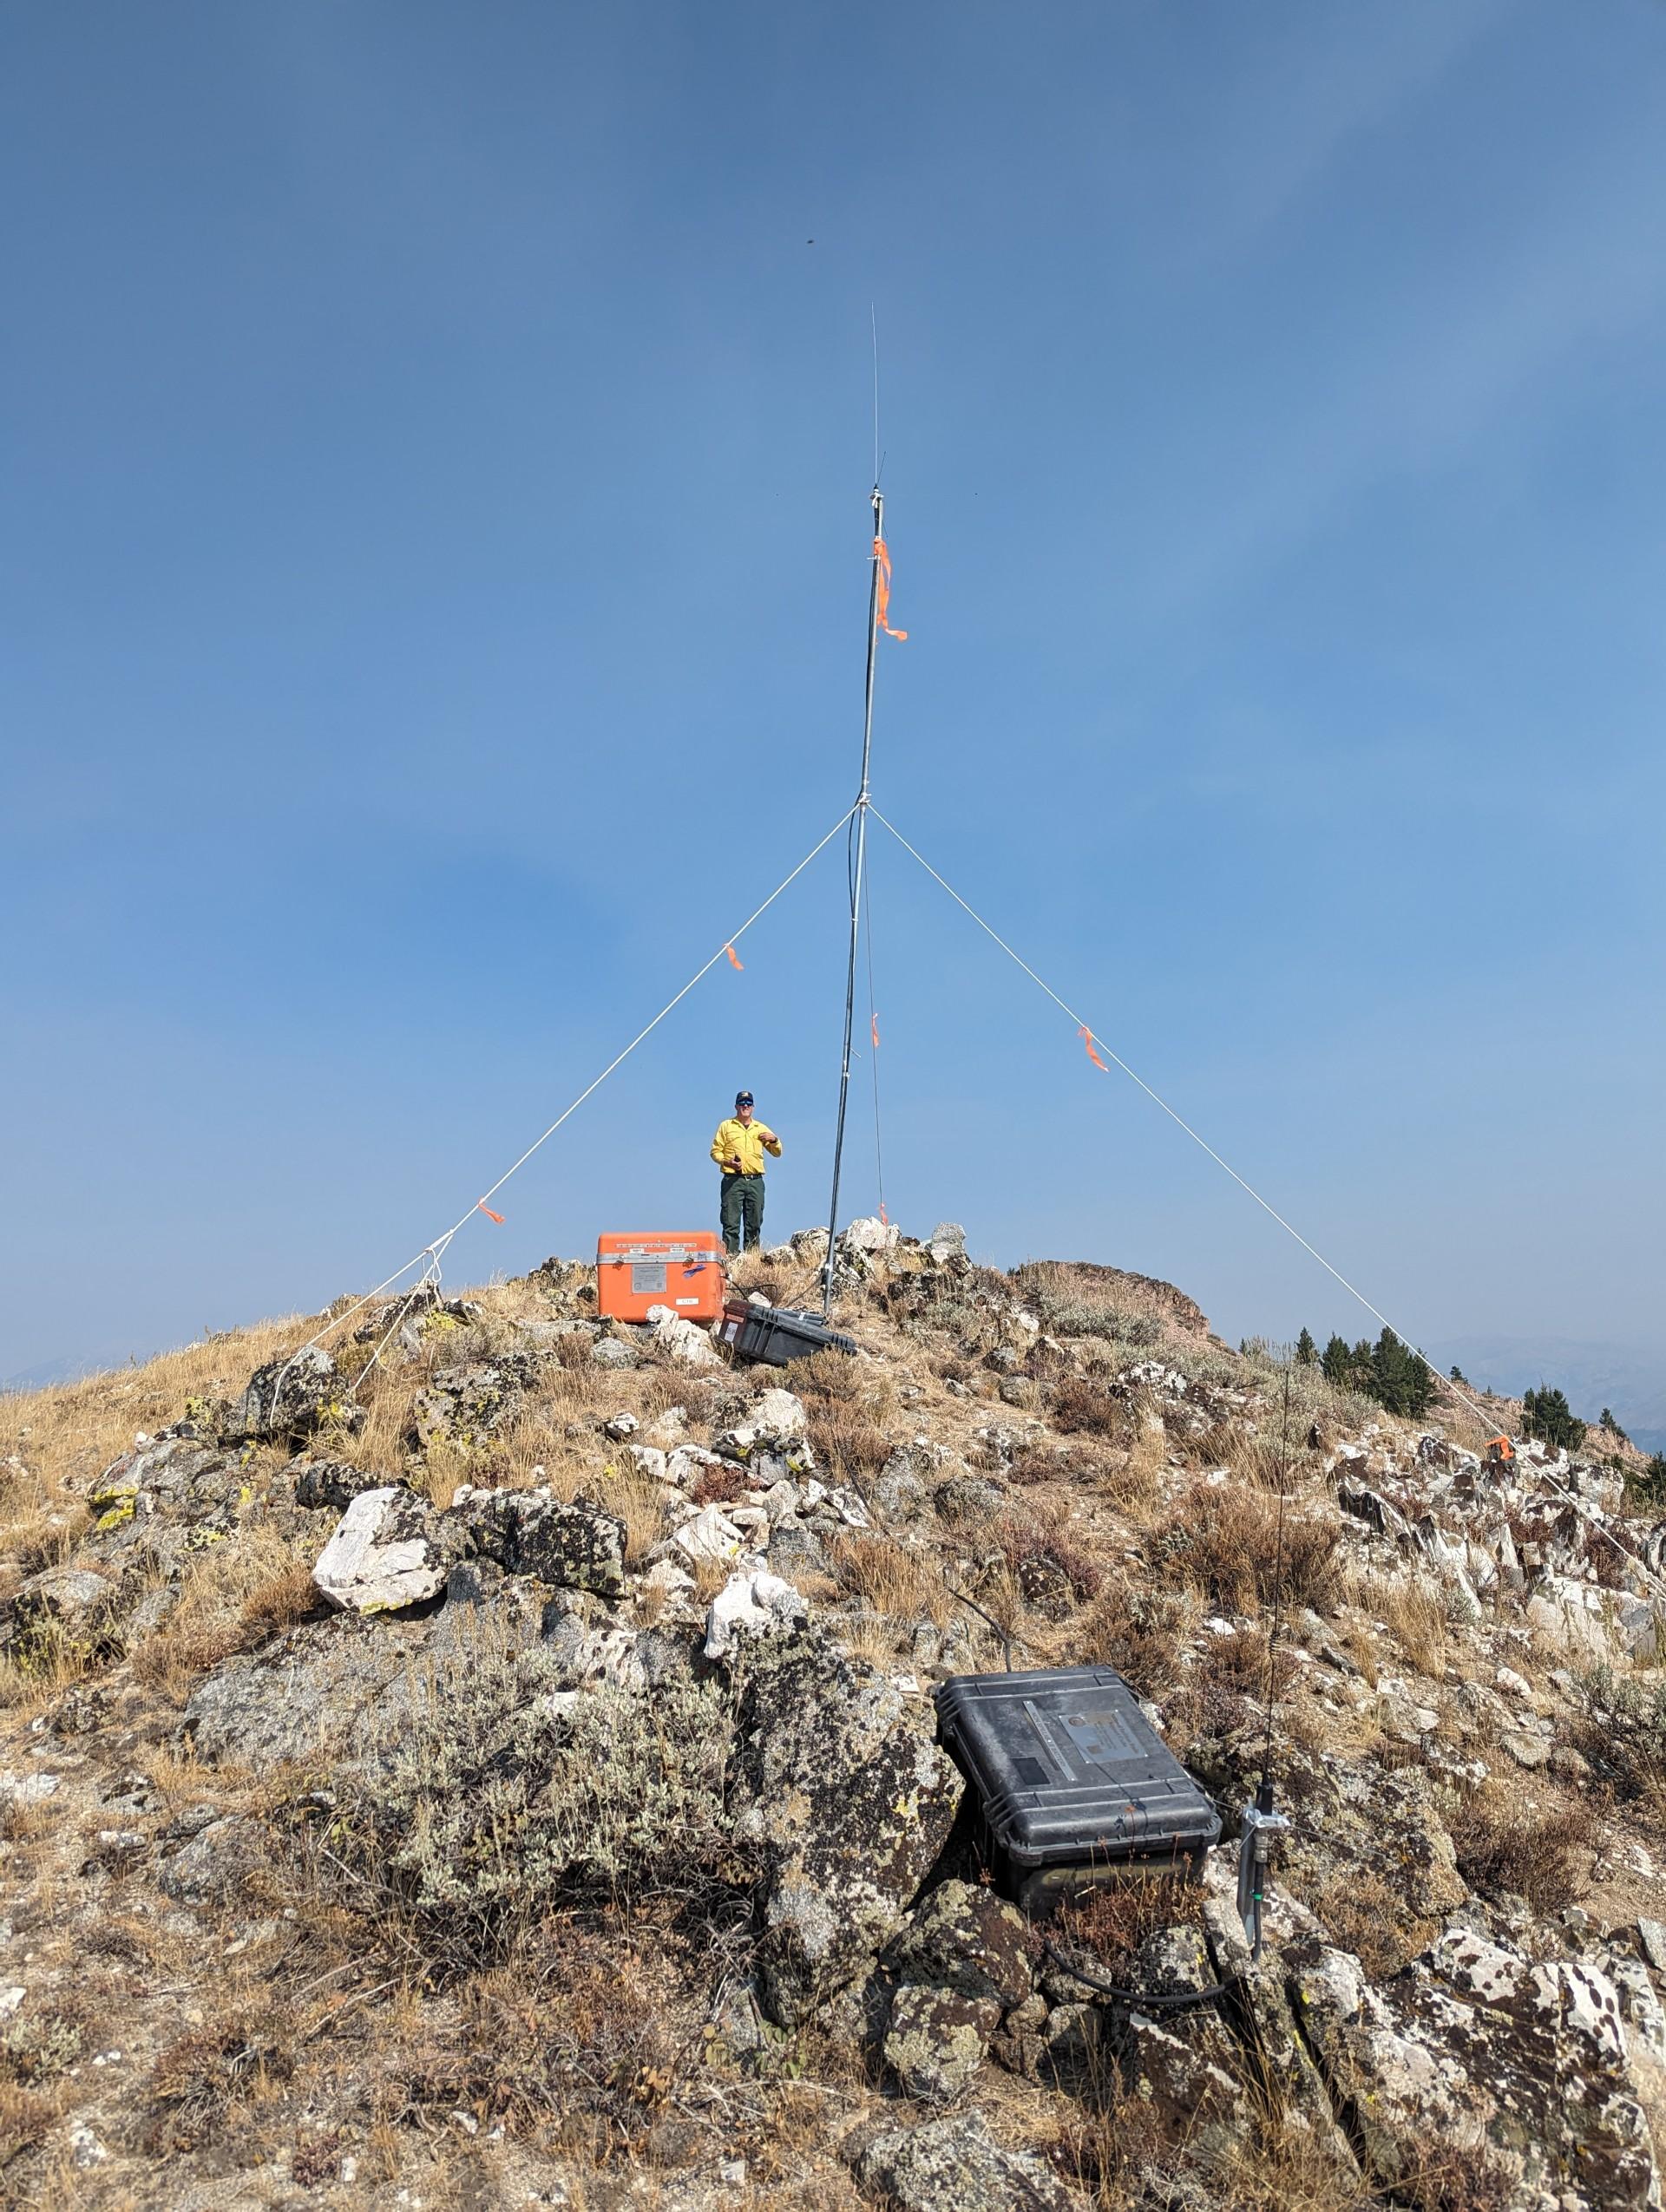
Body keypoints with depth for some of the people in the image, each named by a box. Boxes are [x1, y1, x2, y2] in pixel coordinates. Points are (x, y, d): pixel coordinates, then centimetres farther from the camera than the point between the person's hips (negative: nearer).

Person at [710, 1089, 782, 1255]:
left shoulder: (761, 1128, 18)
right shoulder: (726, 1126, 10)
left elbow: (777, 1153, 19)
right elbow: (715, 1151, 6)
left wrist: (774, 1140, -2)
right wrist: (727, 1162, -12)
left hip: (755, 1181, 3)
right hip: (733, 1181, -3)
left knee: (754, 1224, 3)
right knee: (731, 1223, -7)